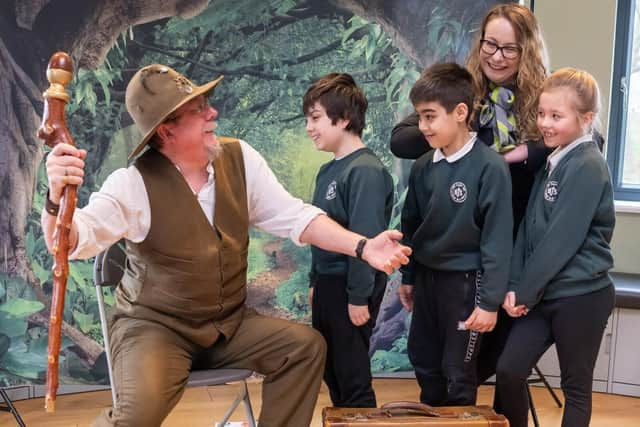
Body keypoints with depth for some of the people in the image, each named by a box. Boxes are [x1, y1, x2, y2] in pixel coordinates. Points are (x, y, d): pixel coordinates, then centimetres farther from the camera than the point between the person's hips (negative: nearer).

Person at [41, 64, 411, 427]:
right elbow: (70, 242, -24)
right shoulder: (133, 185, -17)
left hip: (229, 322, 5)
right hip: (155, 325, -5)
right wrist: (58, 197, -47)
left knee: (307, 345, -11)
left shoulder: (239, 158, -4)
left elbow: (293, 217, -2)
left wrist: (363, 247, -14)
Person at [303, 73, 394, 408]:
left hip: (351, 287, -9)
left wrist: (359, 296, -21)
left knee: (353, 374, 3)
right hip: (327, 283, 9)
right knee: (329, 369, 18)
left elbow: (366, 238, -22)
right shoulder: (328, 170, 9)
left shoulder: (365, 170, -19)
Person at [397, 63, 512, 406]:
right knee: (424, 363, 18)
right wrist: (408, 277, 15)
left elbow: (497, 239, -17)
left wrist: (490, 300, -17)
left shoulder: (490, 166, -18)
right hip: (426, 276, 6)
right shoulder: (422, 167, 1)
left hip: (465, 281, -6)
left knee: (458, 372, 7)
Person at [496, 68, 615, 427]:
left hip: (581, 296, -7)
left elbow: (561, 240, -20)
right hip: (543, 294, 7)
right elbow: (528, 228, 7)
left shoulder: (588, 168, -16)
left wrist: (524, 292, -14)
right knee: (509, 371, 5)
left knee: (576, 386, 7)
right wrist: (514, 286, -2)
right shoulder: (551, 163, 10)